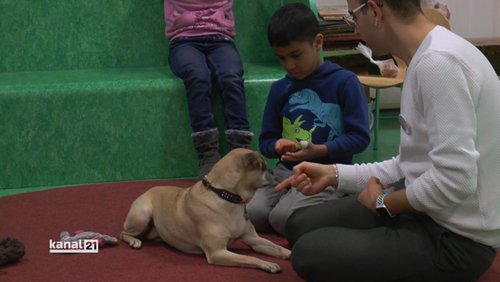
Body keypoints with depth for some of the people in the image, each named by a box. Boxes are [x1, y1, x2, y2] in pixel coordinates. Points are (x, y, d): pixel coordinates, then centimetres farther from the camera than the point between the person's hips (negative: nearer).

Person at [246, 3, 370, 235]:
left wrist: (319, 151, -21)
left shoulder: (344, 82, -6)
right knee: (252, 213, -20)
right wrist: (277, 146, -10)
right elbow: (265, 141, 14)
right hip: (286, 171, 5)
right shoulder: (279, 89, 10)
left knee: (282, 217, -27)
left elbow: (360, 137, -8)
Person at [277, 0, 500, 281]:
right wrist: (334, 174, 9)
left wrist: (383, 202, -11)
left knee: (309, 251, -15)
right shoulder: (427, 57, 7)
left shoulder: (438, 61, -25)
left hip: (456, 238, -10)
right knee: (301, 225, 11)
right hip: (425, 209, 10)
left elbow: (454, 180, -28)